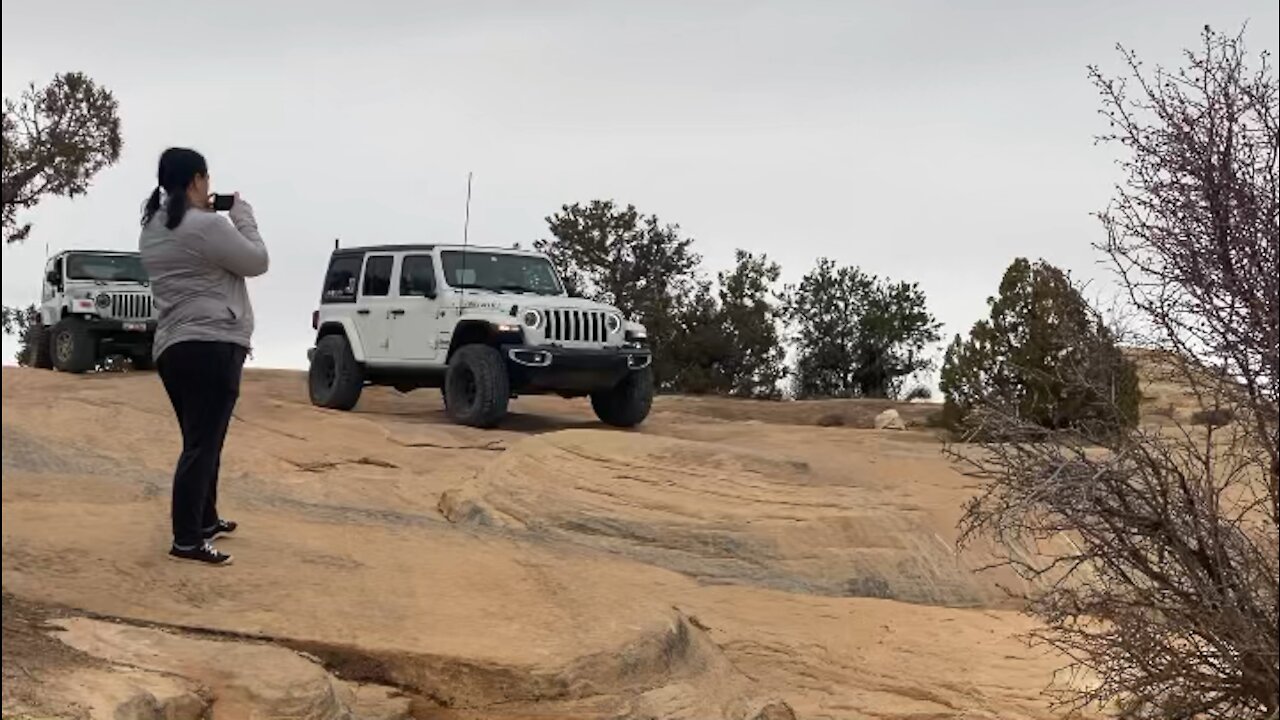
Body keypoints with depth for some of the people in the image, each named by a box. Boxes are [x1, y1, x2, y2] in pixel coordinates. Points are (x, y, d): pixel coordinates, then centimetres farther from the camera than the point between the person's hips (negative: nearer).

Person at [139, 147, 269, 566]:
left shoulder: (153, 229, 13)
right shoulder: (206, 226, -14)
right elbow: (257, 262, -5)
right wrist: (241, 214, 7)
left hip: (171, 348, 9)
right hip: (212, 346, -9)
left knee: (201, 440, 20)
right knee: (202, 445, -8)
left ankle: (205, 520, 31)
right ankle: (187, 541, -8)